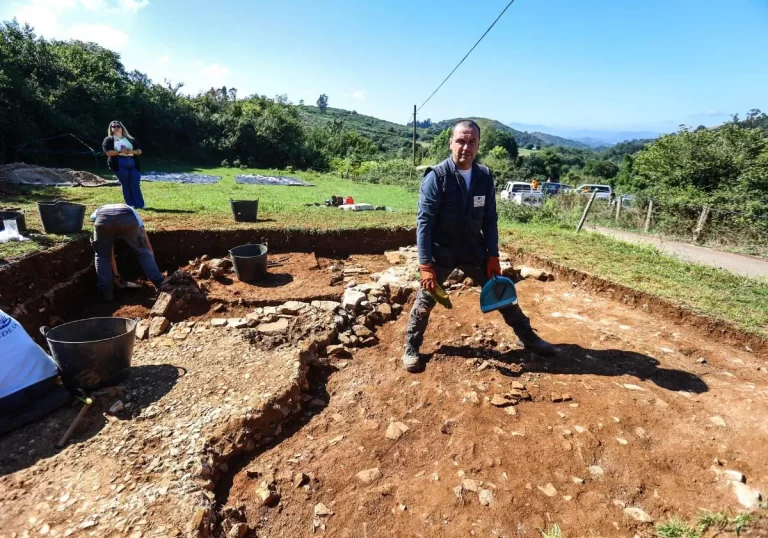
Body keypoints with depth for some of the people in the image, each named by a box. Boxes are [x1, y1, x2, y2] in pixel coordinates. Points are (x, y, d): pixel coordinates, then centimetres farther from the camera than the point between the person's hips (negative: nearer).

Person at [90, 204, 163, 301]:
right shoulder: (132, 213, 44)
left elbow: (110, 253, 48)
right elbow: (148, 247, 42)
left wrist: (116, 275, 57)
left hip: (102, 219, 1)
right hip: (128, 219, -1)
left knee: (102, 256, 26)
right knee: (143, 251, 23)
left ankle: (106, 292, 24)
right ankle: (160, 284, 24)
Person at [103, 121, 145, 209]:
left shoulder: (130, 139, 20)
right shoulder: (109, 139, 10)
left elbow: (140, 151, 12)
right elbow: (107, 152, -3)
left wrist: (132, 151, -8)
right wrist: (120, 152, -15)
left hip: (133, 163, 2)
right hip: (119, 164, -2)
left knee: (135, 184, -5)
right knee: (125, 184, -2)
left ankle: (139, 204, -3)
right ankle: (130, 205, 2)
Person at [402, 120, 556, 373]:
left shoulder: (485, 177, -3)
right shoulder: (436, 177, -17)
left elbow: (490, 220, 4)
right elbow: (424, 222, -18)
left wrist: (493, 257, 0)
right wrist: (426, 265, -22)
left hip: (474, 251, 4)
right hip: (441, 252, -4)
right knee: (425, 301, 5)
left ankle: (529, 338, 31)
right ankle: (411, 348, 27)